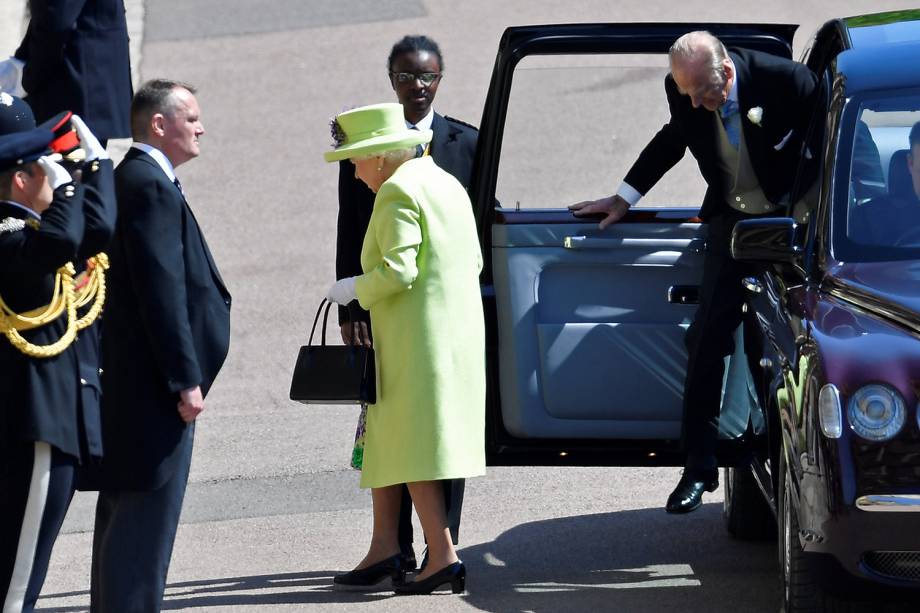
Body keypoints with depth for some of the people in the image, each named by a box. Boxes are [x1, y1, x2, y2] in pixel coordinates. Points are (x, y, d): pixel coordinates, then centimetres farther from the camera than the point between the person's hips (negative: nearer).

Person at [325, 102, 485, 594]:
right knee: (385, 442, 13)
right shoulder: (447, 184, 16)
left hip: (416, 340, -10)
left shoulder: (397, 194, -13)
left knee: (410, 449, -7)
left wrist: (354, 288, -4)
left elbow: (397, 271, -21)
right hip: (459, 332, 10)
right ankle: (383, 550, 12)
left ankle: (443, 555, -11)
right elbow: (474, 261, 18)